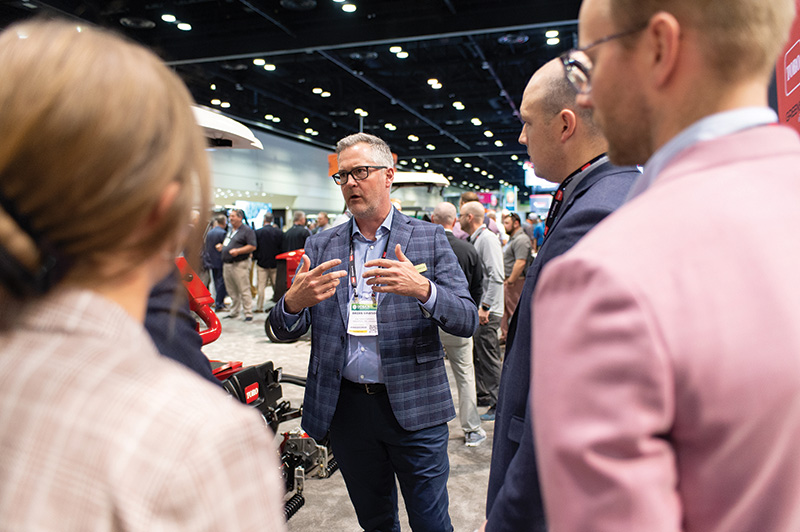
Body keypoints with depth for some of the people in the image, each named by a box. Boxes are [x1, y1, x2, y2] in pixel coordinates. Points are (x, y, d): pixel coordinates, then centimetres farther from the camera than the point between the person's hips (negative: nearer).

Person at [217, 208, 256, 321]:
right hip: (227, 264, 8)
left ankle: (248, 313, -3)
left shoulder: (247, 230, -5)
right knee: (232, 291, 13)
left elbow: (252, 246, -13)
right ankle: (234, 312, 23)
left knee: (244, 290, -7)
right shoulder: (230, 230, 20)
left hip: (240, 264, -8)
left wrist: (237, 251, -21)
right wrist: (221, 246, 9)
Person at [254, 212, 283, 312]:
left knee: (261, 286, 3)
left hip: (262, 262, -2)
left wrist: (256, 257, 13)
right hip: (275, 263, 2)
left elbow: (254, 248, -4)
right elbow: (282, 247, -1)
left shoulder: (257, 232, -10)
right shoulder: (279, 232, -6)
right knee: (277, 285, 11)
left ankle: (259, 307, 3)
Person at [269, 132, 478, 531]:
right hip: (345, 407, 3)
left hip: (413, 406, -2)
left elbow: (467, 321, -7)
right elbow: (284, 331, 3)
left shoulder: (430, 239, -1)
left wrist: (423, 289, -28)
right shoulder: (321, 247, 5)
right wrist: (294, 302, -21)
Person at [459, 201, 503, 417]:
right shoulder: (475, 240, 16)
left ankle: (499, 404, 6)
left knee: (490, 359, -4)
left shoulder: (488, 239, -15)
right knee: (477, 356, 17)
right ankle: (482, 396, 29)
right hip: (476, 310, 10)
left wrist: (485, 307, -24)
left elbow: (496, 277, -23)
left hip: (487, 312, -10)